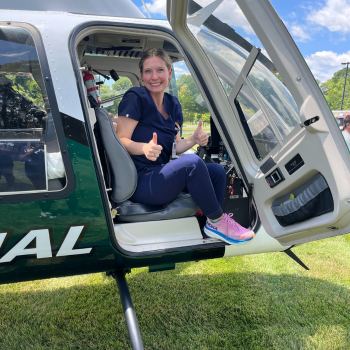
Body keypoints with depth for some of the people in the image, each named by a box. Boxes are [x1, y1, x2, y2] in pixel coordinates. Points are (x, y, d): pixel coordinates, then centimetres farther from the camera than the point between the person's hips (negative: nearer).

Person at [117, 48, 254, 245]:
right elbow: (121, 140, -14)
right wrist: (145, 148, -33)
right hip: (141, 182, -8)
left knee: (218, 171, -3)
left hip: (161, 175, 8)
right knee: (192, 162, -29)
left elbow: (175, 146, 12)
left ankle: (213, 225, 9)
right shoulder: (136, 98, -9)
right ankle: (218, 222, -11)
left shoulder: (173, 104, 12)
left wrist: (194, 140, -9)